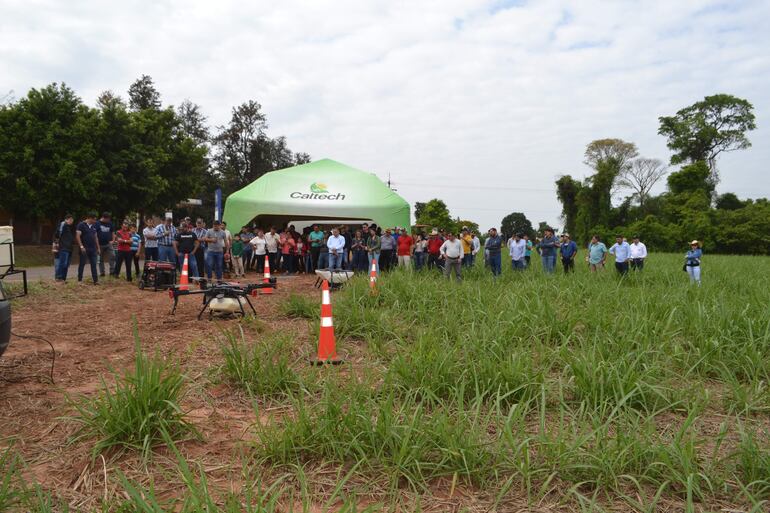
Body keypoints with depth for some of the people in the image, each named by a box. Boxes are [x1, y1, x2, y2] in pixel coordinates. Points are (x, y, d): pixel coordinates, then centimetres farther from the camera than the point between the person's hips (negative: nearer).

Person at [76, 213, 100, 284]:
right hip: (84, 249, -6)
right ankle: (79, 280, 9)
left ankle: (95, 280, 2)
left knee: (94, 265, 2)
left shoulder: (94, 226, 15)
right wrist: (81, 246, -20)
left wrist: (98, 248, 14)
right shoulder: (81, 225, -5)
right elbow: (77, 236, -12)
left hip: (93, 249, 6)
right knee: (82, 264, 2)